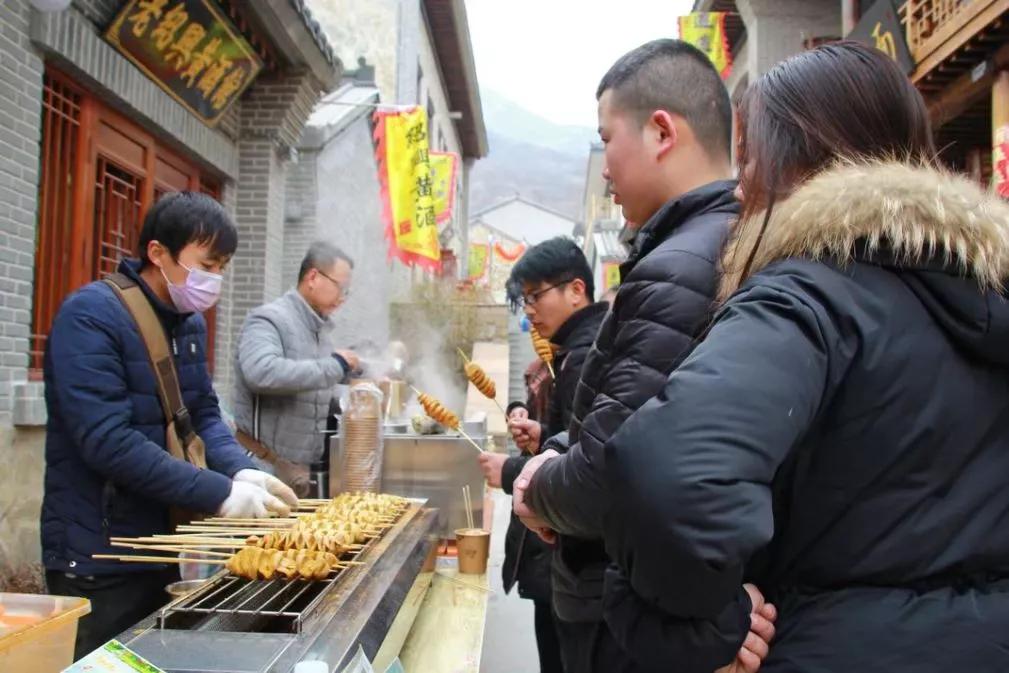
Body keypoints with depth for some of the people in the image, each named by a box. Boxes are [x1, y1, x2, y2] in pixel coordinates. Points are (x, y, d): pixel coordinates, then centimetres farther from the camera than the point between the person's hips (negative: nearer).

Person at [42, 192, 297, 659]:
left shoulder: (190, 321, 7)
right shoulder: (91, 316, -19)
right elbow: (108, 441, -27)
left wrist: (241, 471, -12)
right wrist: (219, 493, -27)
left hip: (162, 547, 8)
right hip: (98, 559, -7)